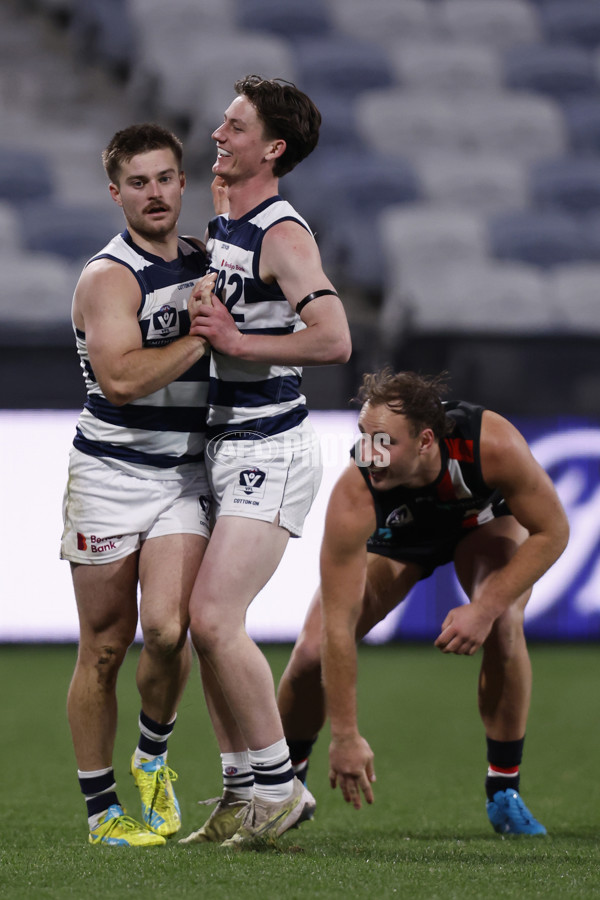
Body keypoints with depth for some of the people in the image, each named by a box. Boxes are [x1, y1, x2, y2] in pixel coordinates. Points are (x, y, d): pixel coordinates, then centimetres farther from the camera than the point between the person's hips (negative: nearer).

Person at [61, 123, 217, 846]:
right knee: (105, 646, 0)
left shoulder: (205, 263, 12)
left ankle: (153, 756, 10)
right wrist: (203, 332, -19)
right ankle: (101, 809, 11)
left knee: (166, 629, -16)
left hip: (187, 476, 4)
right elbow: (123, 378, -22)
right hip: (113, 470, -4)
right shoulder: (108, 276, -9)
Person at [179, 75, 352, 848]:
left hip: (270, 452, -9)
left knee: (214, 618, -16)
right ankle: (244, 791, 14)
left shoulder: (282, 234, -15)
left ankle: (278, 783, -5)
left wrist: (238, 341, -22)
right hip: (225, 449, 9)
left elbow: (334, 339, -27)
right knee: (205, 623, 6)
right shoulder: (218, 229, 13)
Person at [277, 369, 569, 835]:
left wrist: (485, 607, -35)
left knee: (503, 627, -28)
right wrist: (346, 736, -35)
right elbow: (338, 626, -36)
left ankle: (504, 792, -9)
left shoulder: (491, 443, -42)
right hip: (392, 536, 0)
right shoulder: (353, 499, -41)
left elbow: (552, 531, -26)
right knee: (313, 649, -14)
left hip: (484, 518, 0)